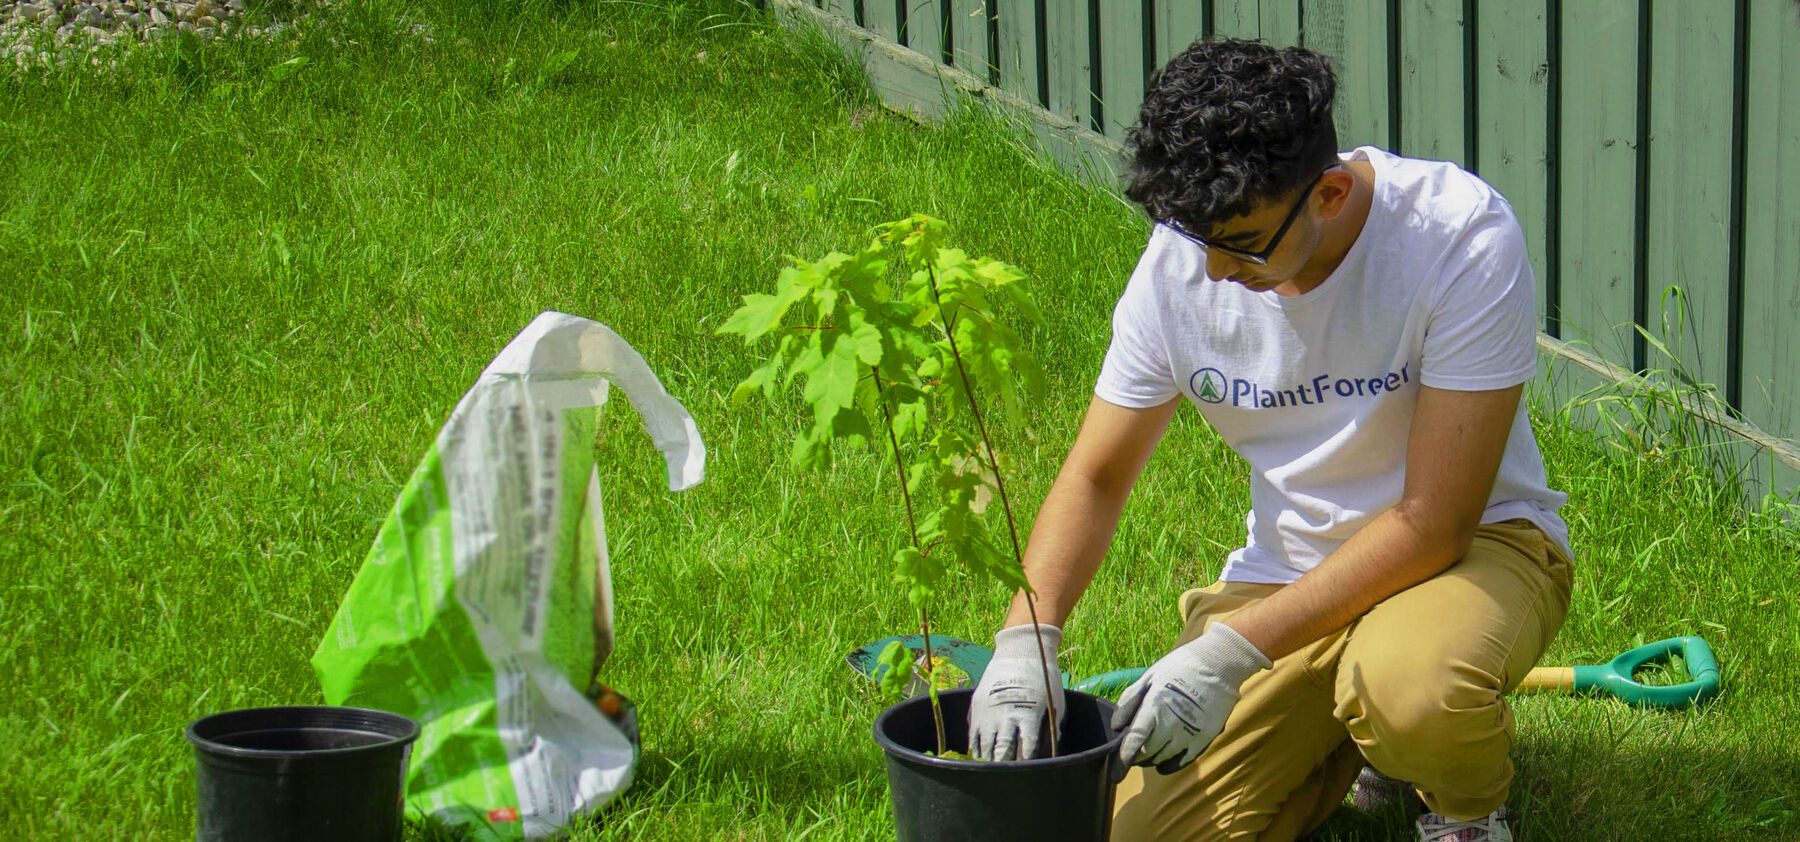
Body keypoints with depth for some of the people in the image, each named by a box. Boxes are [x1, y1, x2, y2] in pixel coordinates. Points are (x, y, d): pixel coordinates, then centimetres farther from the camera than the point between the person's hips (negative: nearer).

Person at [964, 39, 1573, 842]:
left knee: (1410, 684, -41)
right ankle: (1338, 738, 19)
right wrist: (1024, 639, -18)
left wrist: (1232, 651, -29)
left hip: (1475, 545, -5)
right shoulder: (1180, 260, -10)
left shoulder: (1461, 235, -25)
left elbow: (1433, 522, -24)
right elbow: (1094, 478, 0)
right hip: (1290, 566, 5)